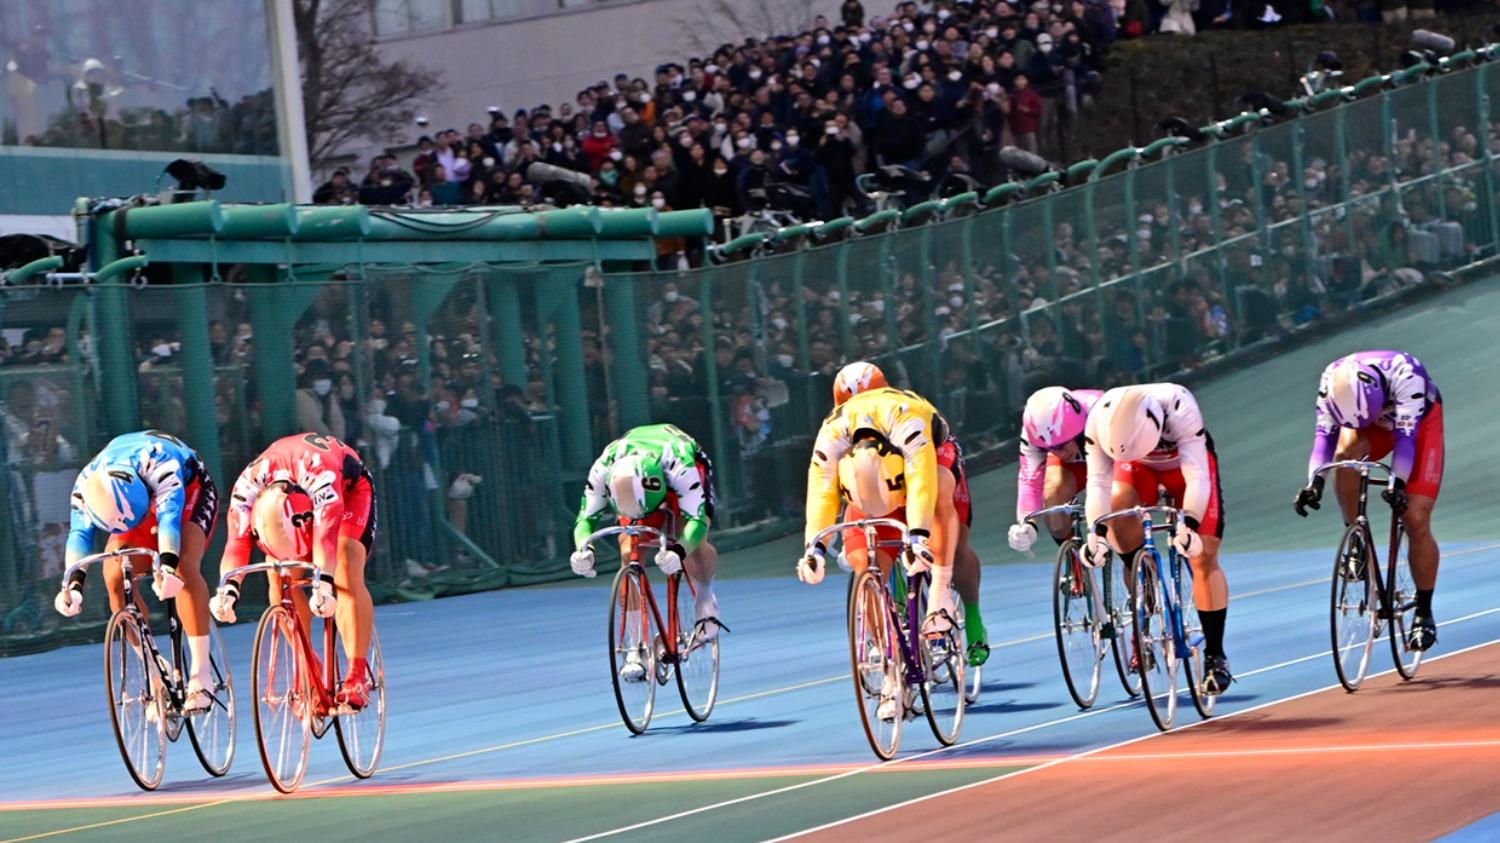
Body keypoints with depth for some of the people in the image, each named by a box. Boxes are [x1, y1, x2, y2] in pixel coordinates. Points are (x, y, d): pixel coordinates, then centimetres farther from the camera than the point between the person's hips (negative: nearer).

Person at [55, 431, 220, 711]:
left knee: (183, 565, -31)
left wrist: (167, 565, -67)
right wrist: (74, 583, -50)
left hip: (189, 491, -4)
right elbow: (80, 533, -33)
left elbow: (170, 516, -51)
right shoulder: (86, 486, -28)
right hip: (141, 498, 4)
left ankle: (201, 674, -31)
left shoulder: (159, 463, -41)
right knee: (115, 576, -18)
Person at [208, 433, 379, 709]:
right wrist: (228, 590, -56)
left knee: (347, 574, -26)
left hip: (349, 487, -4)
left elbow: (326, 534, -55)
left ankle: (358, 675, -24)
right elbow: (237, 541, -40)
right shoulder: (248, 485, -35)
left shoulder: (321, 476, -45)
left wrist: (324, 584, -69)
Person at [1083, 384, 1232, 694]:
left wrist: (1189, 525, -55)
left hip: (1186, 462, -2)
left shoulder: (1179, 409, -42)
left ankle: (1215, 656, -4)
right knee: (1117, 504, -30)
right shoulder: (1099, 420, -34)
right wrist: (1095, 534, -44)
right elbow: (1098, 482, -32)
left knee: (1203, 557, -11)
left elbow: (1196, 476, -43)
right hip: (1139, 468, 2)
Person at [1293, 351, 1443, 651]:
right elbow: (1324, 433, -27)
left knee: (1416, 521, -13)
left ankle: (1424, 614, 2)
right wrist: (1314, 482, -40)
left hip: (1421, 421, -3)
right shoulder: (1331, 380, -28)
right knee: (1345, 452, -34)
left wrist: (1397, 483, -52)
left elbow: (1406, 434, -41)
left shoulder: (1404, 374, -38)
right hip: (1376, 426, 3)